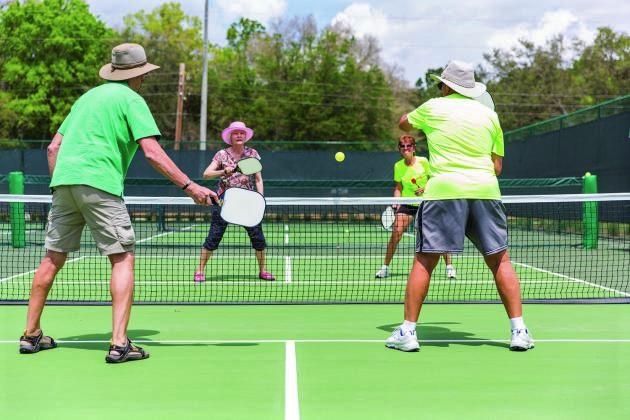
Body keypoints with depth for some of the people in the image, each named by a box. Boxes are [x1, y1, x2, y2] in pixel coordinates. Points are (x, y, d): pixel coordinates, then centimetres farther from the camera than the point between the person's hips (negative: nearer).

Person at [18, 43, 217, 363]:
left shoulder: (87, 96, 24)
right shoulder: (131, 99, 2)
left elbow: (54, 147, 22)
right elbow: (152, 153, -10)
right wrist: (189, 186, -12)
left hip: (63, 181, 7)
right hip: (99, 183, -7)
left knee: (53, 258, 15)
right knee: (123, 259, -4)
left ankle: (31, 335, 23)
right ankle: (119, 344, -14)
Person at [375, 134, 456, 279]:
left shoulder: (423, 162, -8)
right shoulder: (398, 166, -1)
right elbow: (398, 188, 6)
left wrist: (426, 188, -19)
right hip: (407, 203, 1)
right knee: (396, 233, -12)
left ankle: (449, 266, 7)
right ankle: (385, 267, -2)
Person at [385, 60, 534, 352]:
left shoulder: (433, 107, 10)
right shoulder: (489, 115, 16)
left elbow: (403, 123, 30)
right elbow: (497, 165, 17)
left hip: (444, 189, -2)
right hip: (486, 190, 3)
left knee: (424, 260, 1)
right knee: (500, 260, 7)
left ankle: (408, 331, 0)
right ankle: (519, 330, 4)